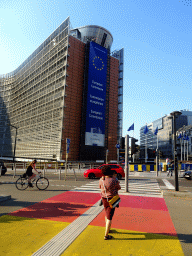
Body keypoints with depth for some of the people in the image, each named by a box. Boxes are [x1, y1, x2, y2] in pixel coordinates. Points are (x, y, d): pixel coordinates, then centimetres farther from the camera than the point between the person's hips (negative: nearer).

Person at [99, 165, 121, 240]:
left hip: (104, 199, 5)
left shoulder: (101, 180, -10)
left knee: (107, 213, 27)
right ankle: (106, 235, 8)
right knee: (109, 217, 4)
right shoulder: (114, 180, -20)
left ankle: (107, 229, 43)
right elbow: (118, 188, -3)